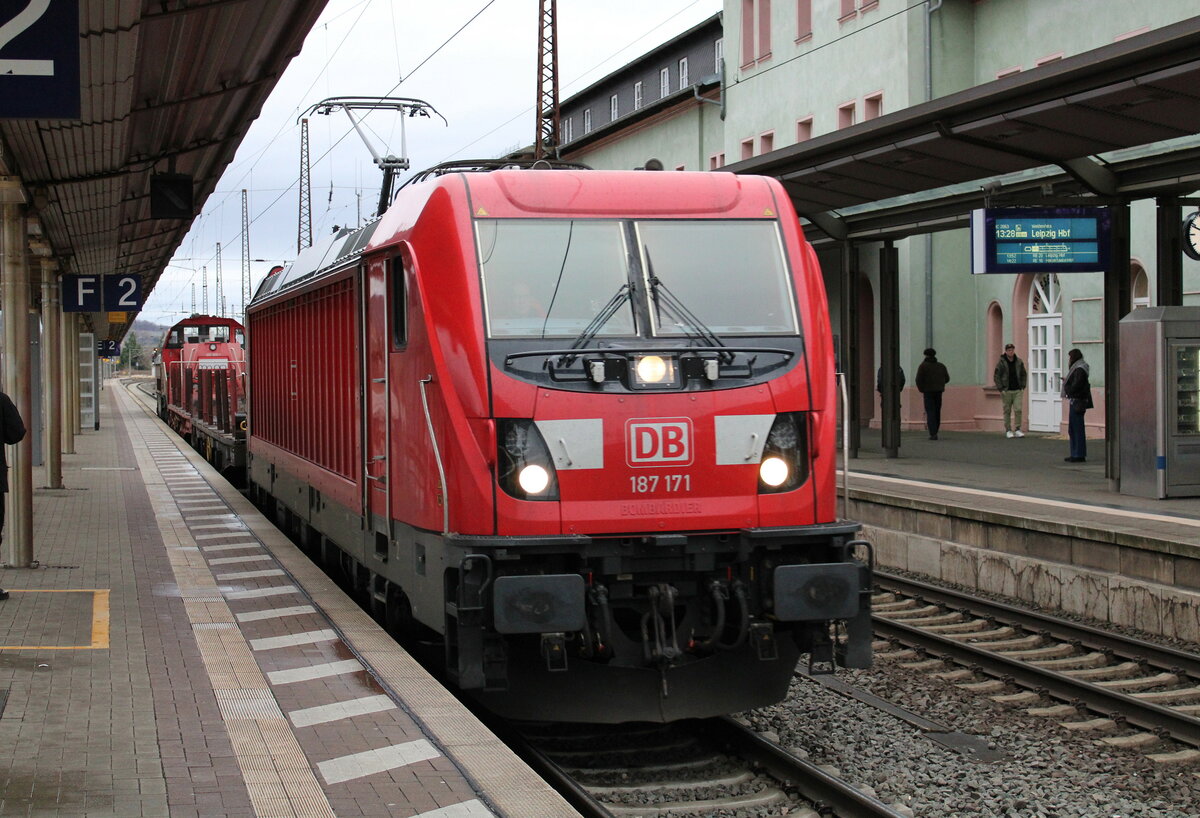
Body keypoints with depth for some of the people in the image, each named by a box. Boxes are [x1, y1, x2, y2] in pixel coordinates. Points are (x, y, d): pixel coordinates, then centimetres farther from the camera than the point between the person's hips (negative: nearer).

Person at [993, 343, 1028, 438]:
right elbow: (996, 376, -2)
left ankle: (1017, 430, -3)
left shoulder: (1019, 362, 5)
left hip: (1018, 391, 2)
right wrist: (1001, 389, -8)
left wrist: (1022, 387, 6)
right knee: (1007, 411, 3)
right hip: (1006, 391, -2)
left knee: (1018, 410, -7)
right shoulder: (1001, 362, -4)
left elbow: (1023, 375, 16)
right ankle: (1008, 431, 10)